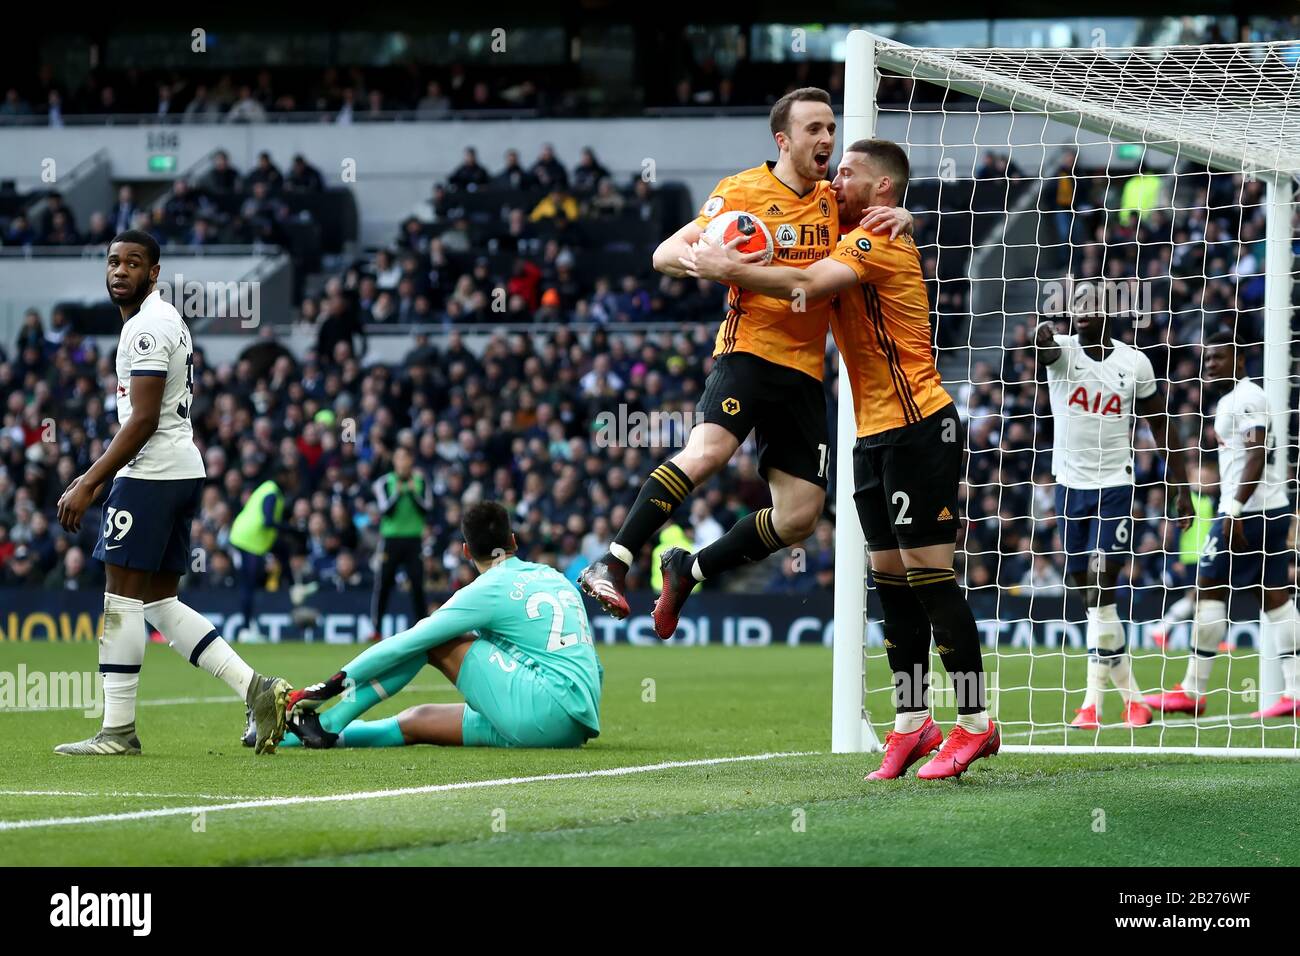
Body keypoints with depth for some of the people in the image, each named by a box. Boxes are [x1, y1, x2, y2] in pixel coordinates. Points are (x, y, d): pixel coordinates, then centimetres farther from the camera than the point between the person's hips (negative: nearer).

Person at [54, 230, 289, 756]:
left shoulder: (148, 327, -13)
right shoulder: (164, 320, 19)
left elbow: (144, 420, -19)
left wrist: (89, 483, -18)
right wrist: (93, 476, 23)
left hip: (152, 474, -10)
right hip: (182, 471, 10)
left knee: (122, 597, -4)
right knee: (160, 603, 11)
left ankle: (117, 730, -1)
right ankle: (254, 688, 4)